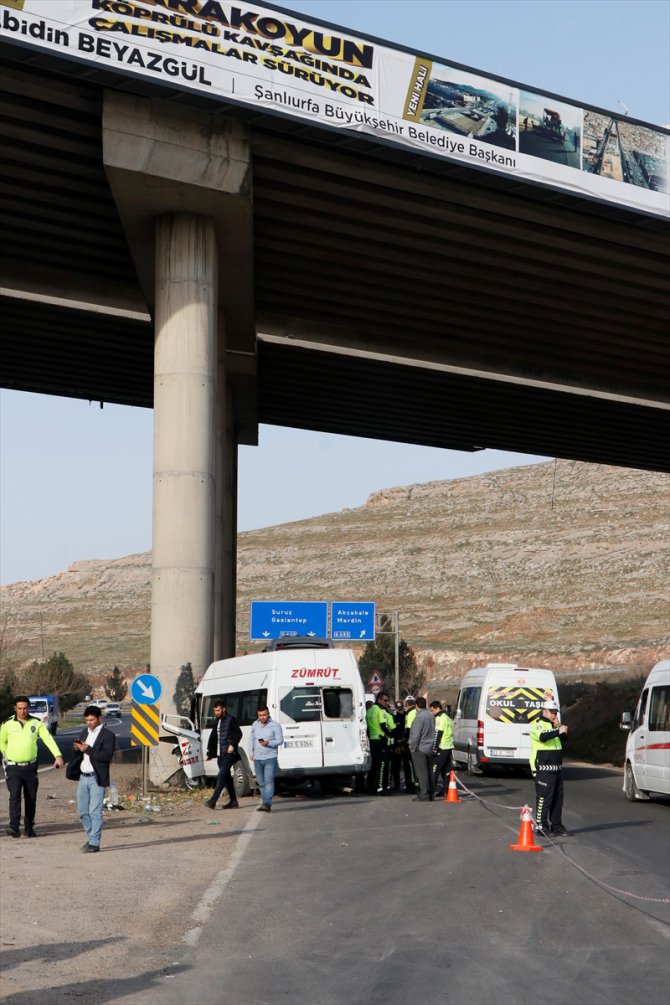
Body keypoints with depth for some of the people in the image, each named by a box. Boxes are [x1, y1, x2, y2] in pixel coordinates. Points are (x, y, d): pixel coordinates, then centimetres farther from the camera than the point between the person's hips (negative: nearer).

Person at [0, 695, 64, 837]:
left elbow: (48, 739, -10)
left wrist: (57, 755, -22)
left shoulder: (36, 724, 0)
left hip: (30, 767, 2)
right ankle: (14, 827, -25)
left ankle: (29, 828, 17)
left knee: (31, 799, 7)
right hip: (13, 768, -2)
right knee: (14, 796, -16)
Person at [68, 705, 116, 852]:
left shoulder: (108, 735, -6)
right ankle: (90, 838, 24)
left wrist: (88, 749, -21)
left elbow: (107, 755, -17)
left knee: (95, 812, -8)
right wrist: (77, 749, -1)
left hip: (97, 778, -7)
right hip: (83, 777, 7)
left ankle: (94, 843, -5)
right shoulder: (84, 732, 16)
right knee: (83, 811, 10)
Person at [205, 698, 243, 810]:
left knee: (221, 776, -16)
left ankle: (213, 801, -24)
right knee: (227, 778, 9)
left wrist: (232, 745, -21)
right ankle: (233, 802, 13)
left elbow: (238, 734, -9)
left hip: (229, 754, -8)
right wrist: (210, 753, 16)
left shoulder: (231, 720, -4)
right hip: (220, 755, 8)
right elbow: (213, 737, 21)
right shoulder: (217, 722, 18)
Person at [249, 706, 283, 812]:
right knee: (261, 782, 10)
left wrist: (268, 743, -21)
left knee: (269, 781, -14)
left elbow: (280, 740, -6)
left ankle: (268, 803, -20)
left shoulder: (275, 725, -5)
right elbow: (251, 738, 18)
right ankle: (265, 802, 20)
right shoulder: (255, 725, 11)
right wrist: (251, 752, 8)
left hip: (270, 758, -5)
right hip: (257, 758, 6)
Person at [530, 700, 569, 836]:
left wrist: (559, 727, -3)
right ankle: (541, 825, -4)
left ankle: (556, 824, 18)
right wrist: (558, 731, -34)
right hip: (543, 768, -9)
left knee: (558, 796, 10)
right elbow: (542, 736, -27)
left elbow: (565, 737, 13)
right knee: (544, 796, -8)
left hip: (556, 767, 9)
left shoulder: (553, 725, 20)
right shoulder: (537, 724, -7)